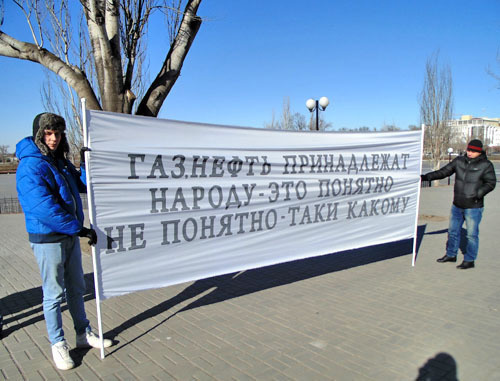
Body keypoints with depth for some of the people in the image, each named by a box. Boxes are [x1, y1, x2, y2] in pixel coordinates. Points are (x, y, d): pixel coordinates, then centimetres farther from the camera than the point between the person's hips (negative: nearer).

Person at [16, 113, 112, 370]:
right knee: (54, 294, 5)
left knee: (76, 288, 17)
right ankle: (58, 344, 22)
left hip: (70, 235, 8)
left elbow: (83, 186, 16)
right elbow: (44, 208, -25)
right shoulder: (30, 166, -17)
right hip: (47, 239, -8)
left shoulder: (60, 161, 9)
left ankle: (84, 334, 32)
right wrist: (80, 229, -24)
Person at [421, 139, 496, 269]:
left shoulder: (485, 165, -6)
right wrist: (426, 177, -3)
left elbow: (491, 183, -6)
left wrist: (478, 193, -22)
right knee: (453, 231, 15)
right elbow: (443, 172, 7)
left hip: (473, 207, -5)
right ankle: (451, 255, 31)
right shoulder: (459, 161, 5)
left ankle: (469, 260, 16)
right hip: (457, 205, 5)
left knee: (471, 234, 2)